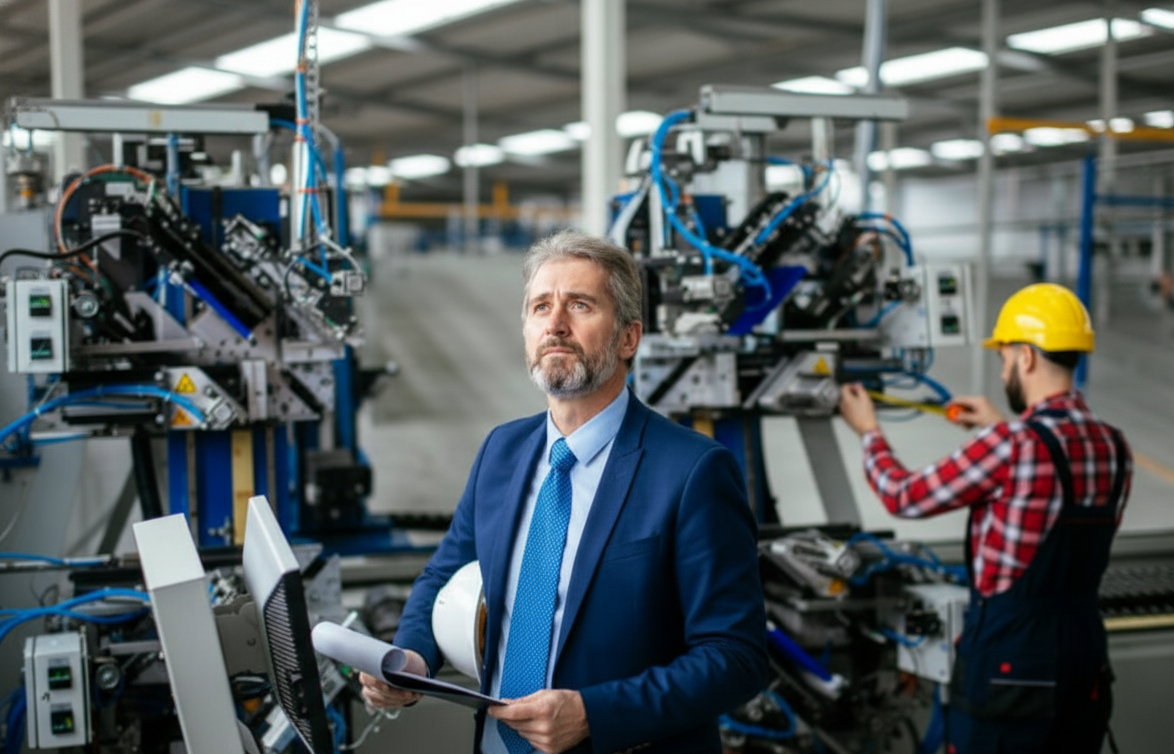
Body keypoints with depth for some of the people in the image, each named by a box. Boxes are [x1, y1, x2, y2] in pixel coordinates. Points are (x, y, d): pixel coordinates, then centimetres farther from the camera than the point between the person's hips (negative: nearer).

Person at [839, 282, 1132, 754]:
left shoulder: (1012, 444, -18)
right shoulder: (1114, 448, 3)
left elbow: (905, 498, -8)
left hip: (1009, 656, -6)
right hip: (1085, 650, 7)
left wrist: (868, 432, 10)